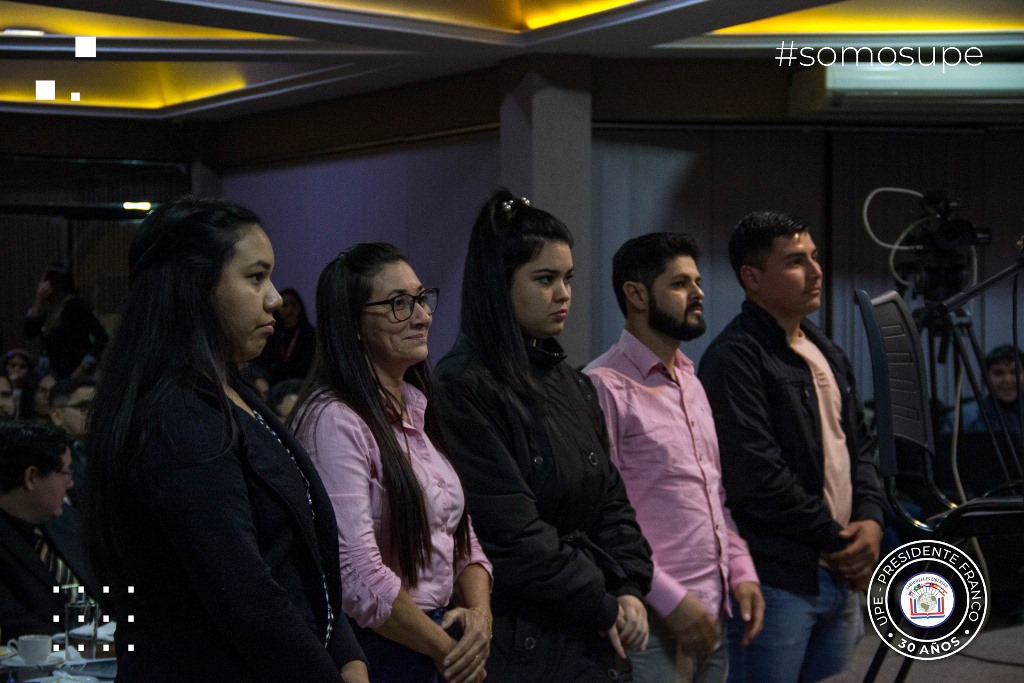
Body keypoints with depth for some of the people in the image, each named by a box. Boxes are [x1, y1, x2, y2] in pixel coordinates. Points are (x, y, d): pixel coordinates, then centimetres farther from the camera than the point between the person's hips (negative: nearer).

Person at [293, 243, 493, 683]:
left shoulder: (421, 411, 10)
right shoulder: (336, 423, -17)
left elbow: (461, 535, 11)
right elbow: (358, 574, -23)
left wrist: (479, 610, -8)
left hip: (445, 641, 8)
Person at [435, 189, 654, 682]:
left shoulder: (570, 384, 11)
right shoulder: (464, 390, -14)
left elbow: (610, 499, 12)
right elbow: (511, 531, -18)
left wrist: (630, 589, -3)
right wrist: (602, 604, -10)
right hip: (520, 643, -7)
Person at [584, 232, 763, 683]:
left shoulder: (690, 382, 15)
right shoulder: (605, 385, -12)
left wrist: (740, 570, 8)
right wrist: (671, 599, -16)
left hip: (710, 616, 7)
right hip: (655, 623, -7)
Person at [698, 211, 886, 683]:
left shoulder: (828, 354, 17)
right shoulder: (735, 358, -12)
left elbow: (861, 446, 20)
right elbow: (758, 474, -18)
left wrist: (870, 521, 1)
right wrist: (838, 539, -10)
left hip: (843, 576, 8)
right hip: (776, 580, -8)